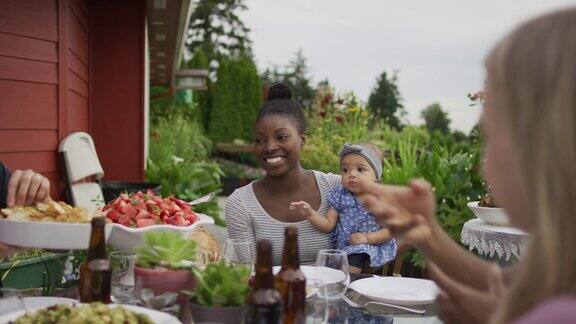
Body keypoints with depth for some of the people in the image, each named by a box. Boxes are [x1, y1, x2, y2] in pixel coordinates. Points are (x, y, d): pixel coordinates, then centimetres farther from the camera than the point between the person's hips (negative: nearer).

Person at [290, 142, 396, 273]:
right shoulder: (340, 196, 6)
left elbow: (391, 230, -5)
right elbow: (328, 224, 5)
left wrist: (367, 237, -16)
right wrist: (310, 213, -10)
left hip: (374, 245, -3)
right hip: (342, 246, 3)